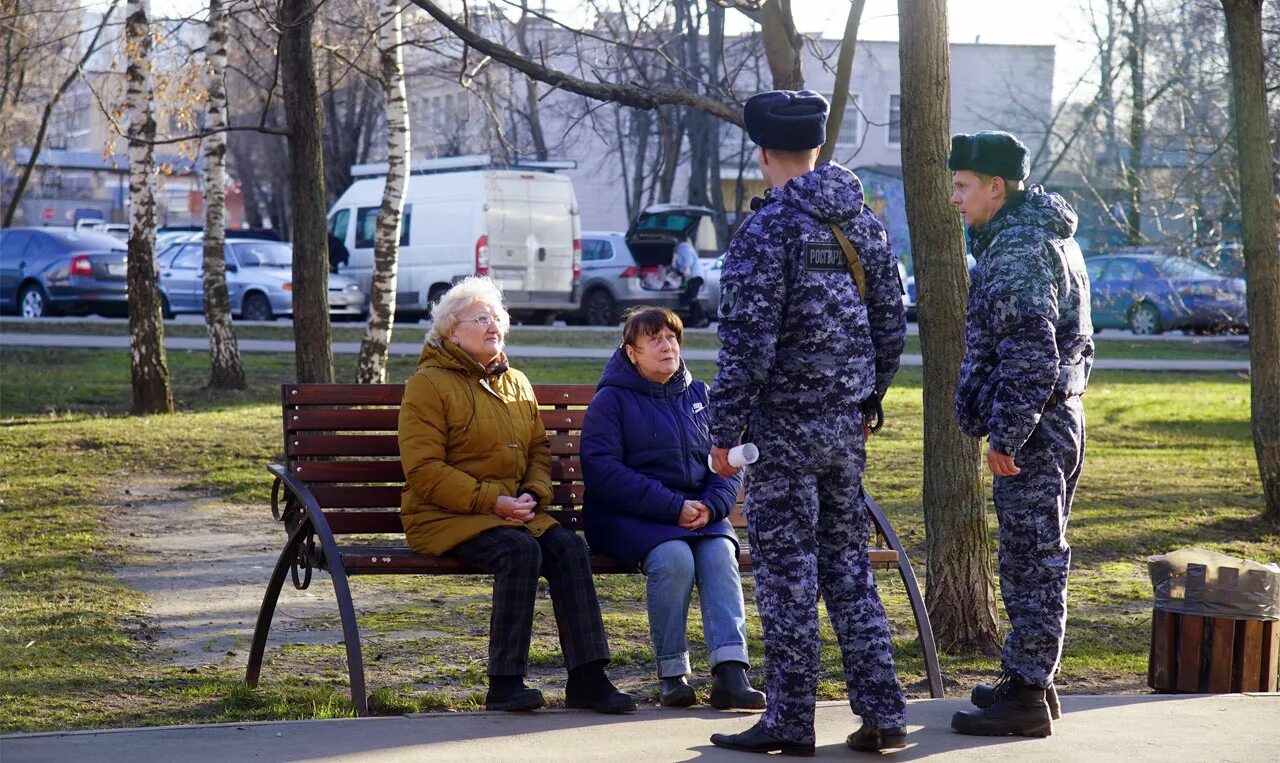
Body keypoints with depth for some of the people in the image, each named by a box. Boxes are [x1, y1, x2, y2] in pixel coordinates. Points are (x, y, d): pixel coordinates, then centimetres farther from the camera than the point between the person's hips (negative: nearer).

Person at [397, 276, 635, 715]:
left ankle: (587, 679, -22)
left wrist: (534, 494, -2)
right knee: (519, 550, -32)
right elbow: (423, 471, -12)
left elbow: (539, 449, 21)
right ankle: (504, 684, -27)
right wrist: (491, 500, -18)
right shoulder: (428, 384, -4)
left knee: (569, 548, -20)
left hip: (515, 512, 6)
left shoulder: (516, 383, 19)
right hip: (445, 518, -6)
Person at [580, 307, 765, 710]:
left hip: (697, 509, 4)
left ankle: (730, 672, -37)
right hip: (628, 516, -4)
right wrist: (673, 507, -19)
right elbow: (602, 470, -12)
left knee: (720, 553, -27)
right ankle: (671, 673, -19)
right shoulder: (611, 400, 0)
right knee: (674, 557, -33)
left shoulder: (698, 395, 16)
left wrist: (712, 505, -11)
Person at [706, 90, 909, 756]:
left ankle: (790, 721, 4)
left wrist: (724, 431, -11)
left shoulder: (767, 231, -14)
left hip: (782, 426, -7)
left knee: (787, 573, -1)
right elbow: (891, 326, 14)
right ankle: (882, 714, 11)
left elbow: (748, 345, -17)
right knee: (847, 566, 13)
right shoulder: (865, 224, 9)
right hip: (847, 426, 7)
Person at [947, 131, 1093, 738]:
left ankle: (1027, 696, -4)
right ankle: (1029, 679, 25)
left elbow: (1031, 354, -24)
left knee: (1031, 560, -7)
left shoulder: (1018, 251, -17)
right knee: (1036, 558, 17)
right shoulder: (1049, 238, 17)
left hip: (1030, 433, -11)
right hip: (1060, 420, 11)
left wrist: (1007, 434, -22)